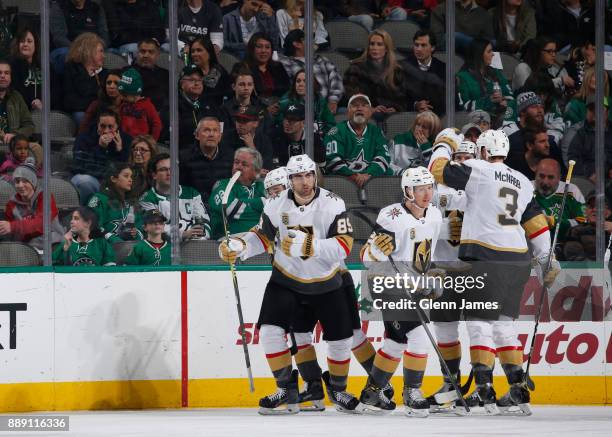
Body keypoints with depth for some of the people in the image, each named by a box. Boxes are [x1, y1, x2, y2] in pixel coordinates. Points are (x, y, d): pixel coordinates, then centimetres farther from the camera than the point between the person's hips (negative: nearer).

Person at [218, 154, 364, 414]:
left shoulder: (332, 204, -18)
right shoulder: (277, 206, -9)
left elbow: (344, 246, -25)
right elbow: (263, 237, 4)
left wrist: (308, 246, -38)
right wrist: (237, 246, -15)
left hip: (326, 284, -1)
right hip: (286, 281, 1)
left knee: (340, 340, 5)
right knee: (270, 331, -15)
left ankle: (338, 389, 32)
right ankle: (287, 390, 1)